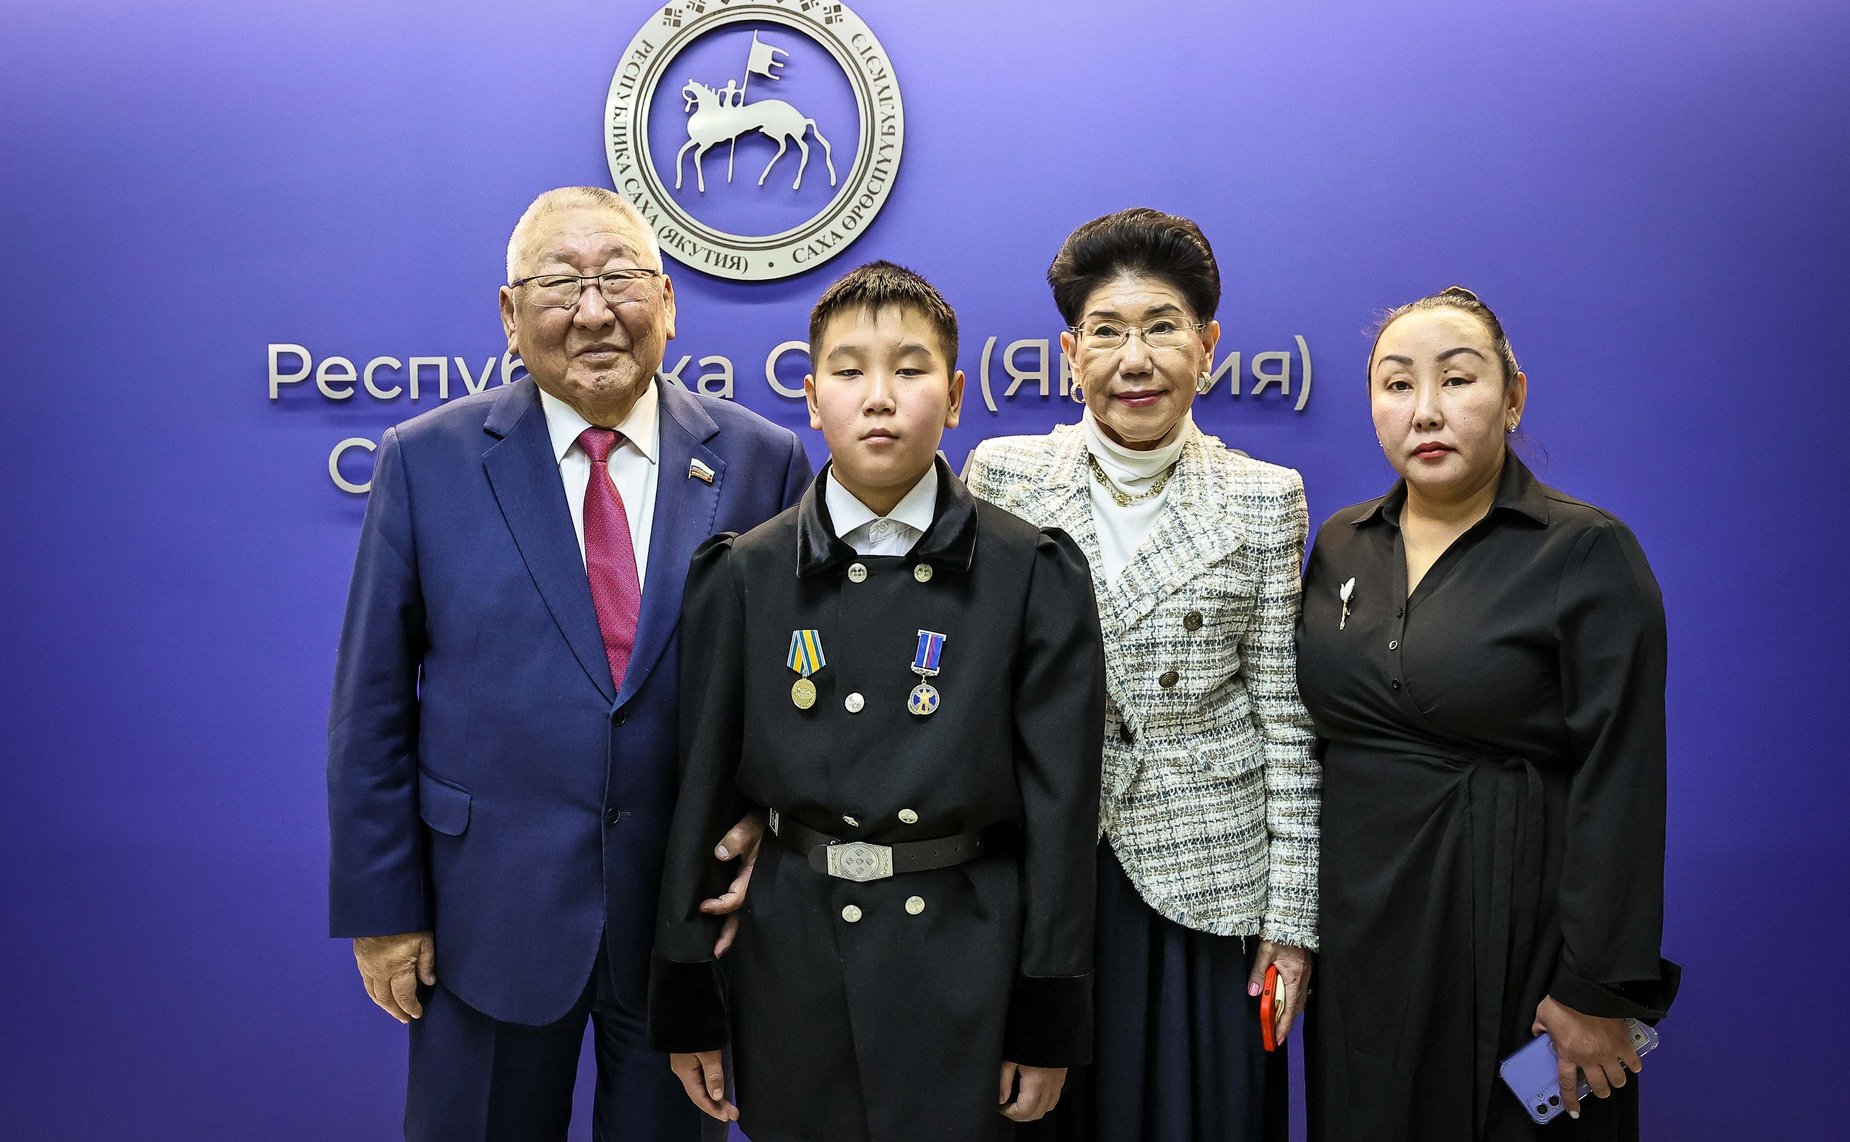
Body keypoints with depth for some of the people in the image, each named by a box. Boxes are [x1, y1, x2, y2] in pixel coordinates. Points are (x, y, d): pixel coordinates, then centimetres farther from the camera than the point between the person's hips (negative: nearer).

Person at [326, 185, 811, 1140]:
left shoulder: (764, 463, -4)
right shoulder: (426, 462, -5)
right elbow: (373, 704, -2)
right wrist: (382, 908, -2)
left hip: (693, 911, 1)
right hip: (491, 910, 0)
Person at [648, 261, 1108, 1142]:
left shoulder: (1035, 576, -4)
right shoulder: (742, 577, 0)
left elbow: (1059, 802, -4)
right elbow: (704, 788, 2)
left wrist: (1048, 1023, -3)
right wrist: (686, 1002, 3)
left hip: (963, 972, -1)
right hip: (790, 966, 2)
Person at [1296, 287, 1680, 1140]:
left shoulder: (1587, 552, -11)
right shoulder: (1340, 545, 5)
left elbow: (1619, 782, -14)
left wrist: (1598, 990, -15)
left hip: (1512, 933, -4)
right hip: (1358, 931, 5)